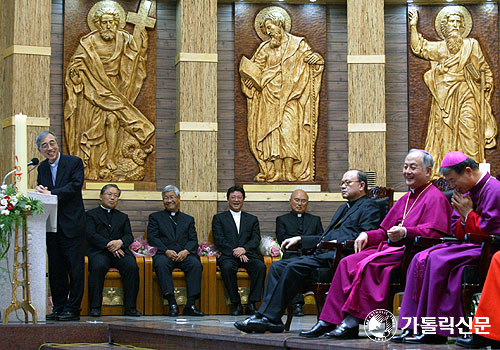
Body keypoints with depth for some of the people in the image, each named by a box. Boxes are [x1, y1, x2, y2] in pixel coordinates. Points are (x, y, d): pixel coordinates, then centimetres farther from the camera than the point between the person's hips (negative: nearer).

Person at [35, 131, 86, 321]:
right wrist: (39, 190, -12)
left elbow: (75, 186, -14)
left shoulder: (74, 162, -3)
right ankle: (58, 307, 15)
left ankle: (72, 308, 0)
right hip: (52, 226, 6)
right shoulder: (42, 167, 14)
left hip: (71, 225, -6)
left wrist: (51, 193, -19)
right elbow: (41, 190, 12)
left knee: (75, 268, -4)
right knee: (55, 269, 8)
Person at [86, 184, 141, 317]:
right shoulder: (91, 214, 16)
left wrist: (120, 242, -11)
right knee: (98, 266, -36)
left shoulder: (123, 217, 28)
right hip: (98, 251, -3)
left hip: (119, 251, 3)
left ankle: (130, 307, -24)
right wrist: (108, 245, -14)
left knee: (132, 266, -28)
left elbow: (129, 236, 13)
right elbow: (91, 235, 0)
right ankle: (95, 307, -29)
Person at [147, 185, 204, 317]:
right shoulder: (155, 217, 19)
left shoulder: (188, 219, 24)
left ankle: (191, 305, -33)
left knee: (196, 264, -31)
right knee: (161, 263, -36)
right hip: (164, 253, -1)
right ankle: (172, 303, -39)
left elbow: (193, 240, 12)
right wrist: (166, 251, -13)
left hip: (184, 255, 2)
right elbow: (152, 238, 4)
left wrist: (186, 251, -11)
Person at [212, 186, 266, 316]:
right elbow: (219, 240, 3)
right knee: (227, 267, -36)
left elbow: (256, 239, 8)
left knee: (260, 266, -30)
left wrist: (244, 249, -13)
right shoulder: (219, 218, 17)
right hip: (228, 255, -1)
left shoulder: (252, 219, 23)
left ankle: (251, 304, -26)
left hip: (248, 255, 2)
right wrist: (234, 252, -12)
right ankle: (236, 304, -24)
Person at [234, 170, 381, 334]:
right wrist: (299, 240, 20)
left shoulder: (369, 207, 4)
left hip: (334, 258, -10)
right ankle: (263, 316, -14)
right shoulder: (343, 208, 33)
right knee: (277, 266, -5)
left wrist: (336, 243, -19)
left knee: (293, 267, -27)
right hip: (320, 253, 10)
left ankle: (270, 317, -24)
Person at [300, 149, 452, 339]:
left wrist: (405, 232, -31)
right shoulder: (405, 199, 28)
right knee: (347, 263, -13)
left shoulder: (435, 197, -1)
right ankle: (328, 321, -20)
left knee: (368, 264, -31)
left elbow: (434, 233, -16)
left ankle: (352, 321, -32)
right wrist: (367, 235, 6)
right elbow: (385, 231, 27)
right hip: (391, 248, 9)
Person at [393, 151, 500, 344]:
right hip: (469, 246, 10)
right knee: (421, 259, -7)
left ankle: (435, 330, -22)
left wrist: (468, 214, -9)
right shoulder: (468, 192, 17)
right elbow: (456, 232, 19)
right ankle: (415, 326, -14)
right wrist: (462, 217, -1)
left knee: (437, 260, -25)